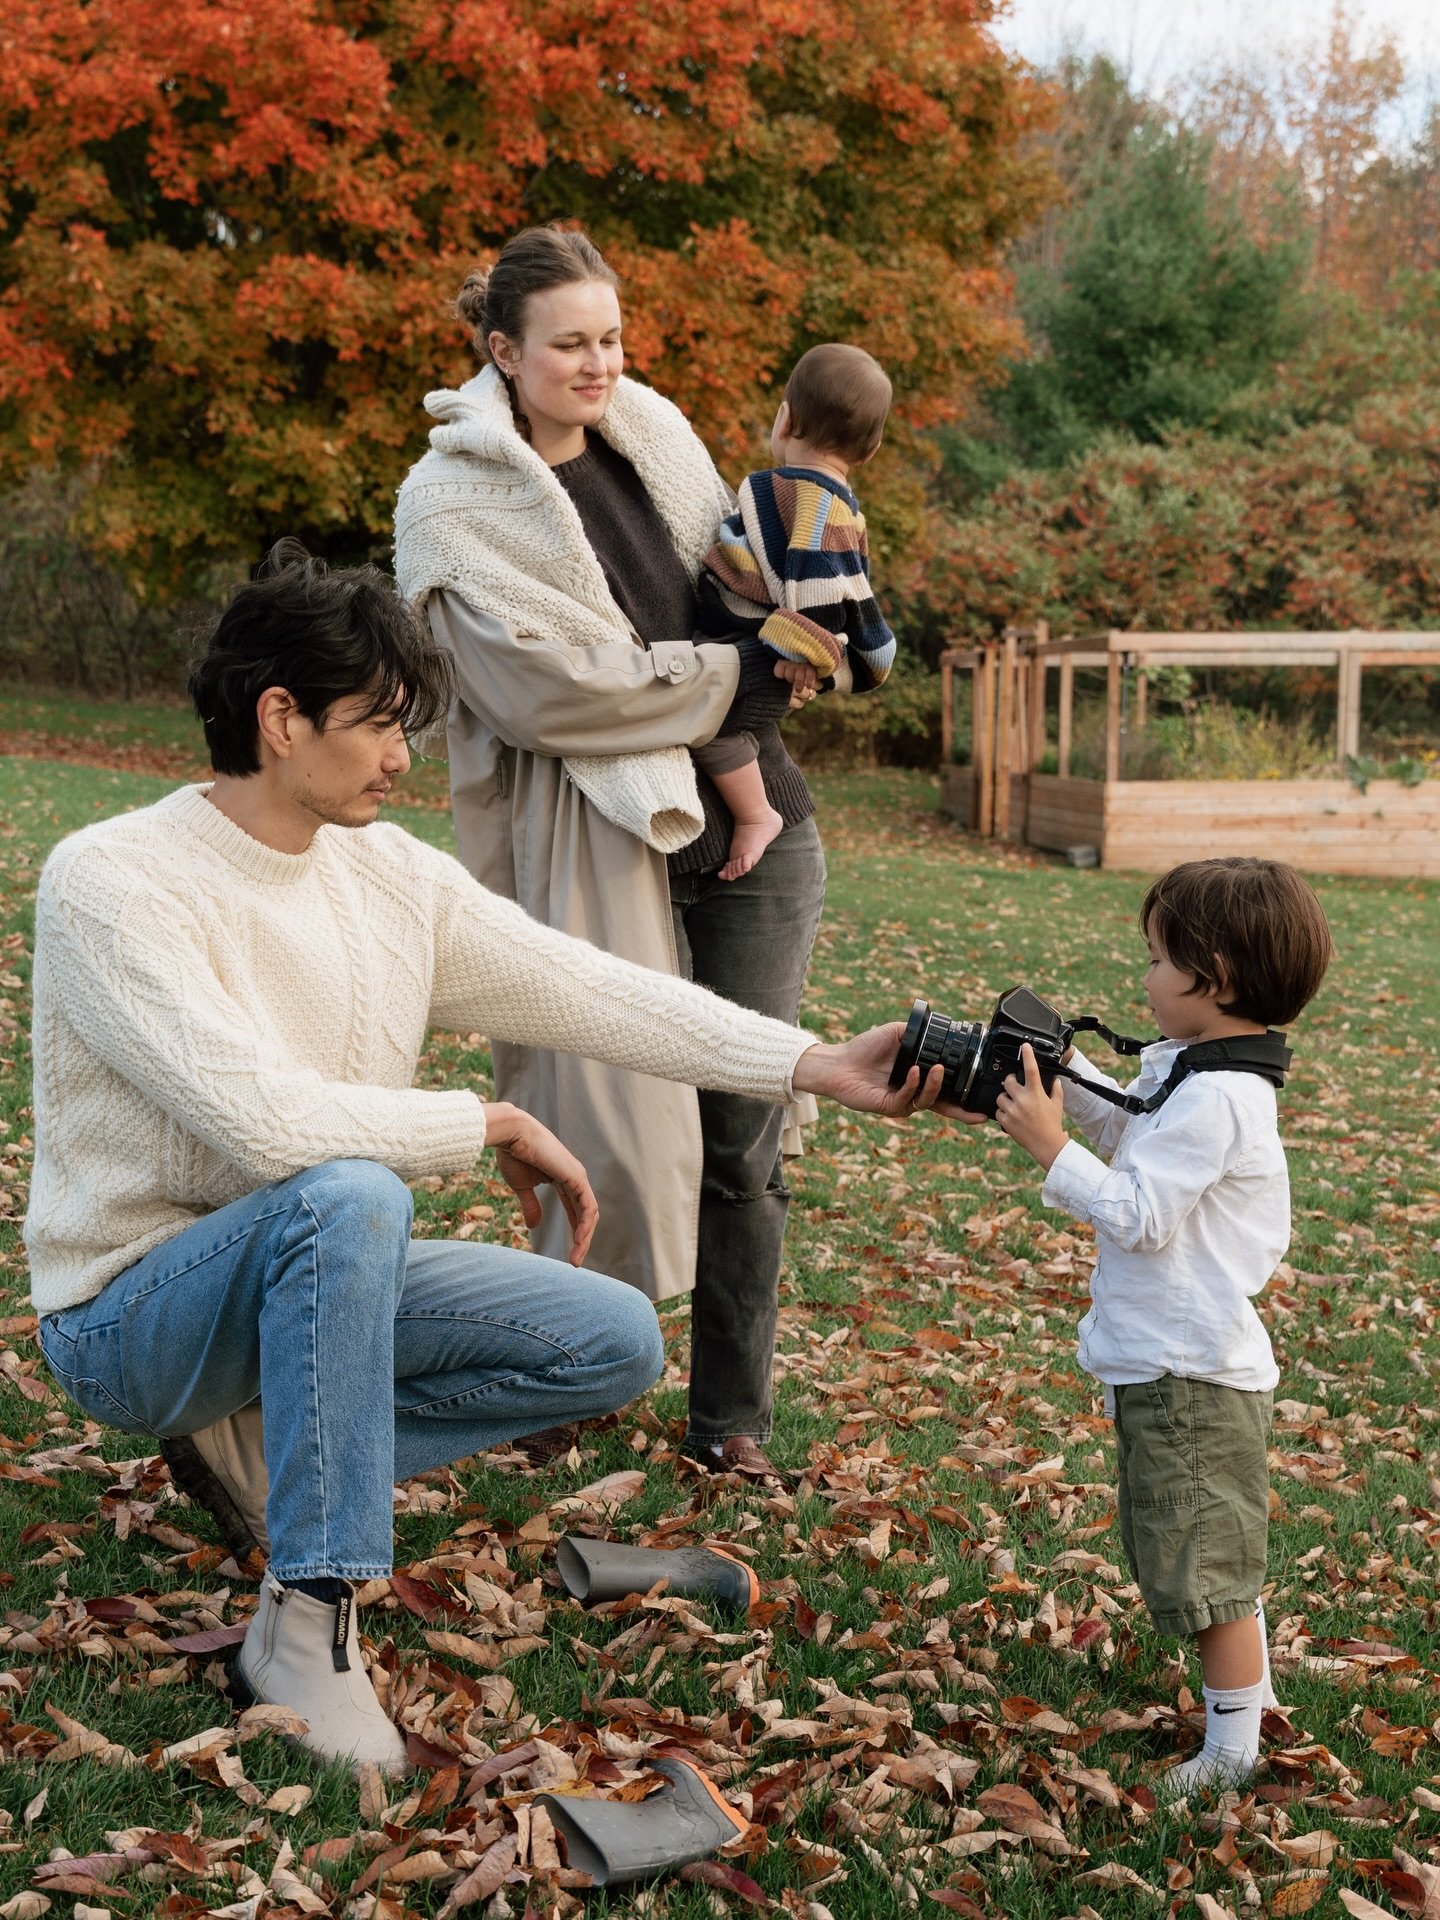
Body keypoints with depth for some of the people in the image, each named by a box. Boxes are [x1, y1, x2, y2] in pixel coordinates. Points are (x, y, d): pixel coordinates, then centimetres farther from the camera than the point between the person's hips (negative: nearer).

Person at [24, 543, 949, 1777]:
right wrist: (495, 1126, -20)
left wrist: (820, 1066, -10)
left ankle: (276, 1444, 4)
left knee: (618, 1343, -3)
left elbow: (595, 992, -2)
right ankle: (305, 1624, -26)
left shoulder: (394, 875, 0)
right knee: (346, 1198, -38)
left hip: (313, 1272, 7)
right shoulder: (113, 882, -21)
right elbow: (263, 1120, -32)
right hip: (130, 1311, -7)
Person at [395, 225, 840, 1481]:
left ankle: (732, 1416, 16)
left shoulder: (655, 431, 12)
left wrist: (778, 654, 2)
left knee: (743, 1137, 5)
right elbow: (552, 681, -14)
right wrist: (738, 680, -10)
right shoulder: (454, 501, -5)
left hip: (750, 817, 5)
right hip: (599, 845, -5)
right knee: (622, 1122, -3)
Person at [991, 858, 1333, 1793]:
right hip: (1182, 1364, 11)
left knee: (1208, 1560, 2)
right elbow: (1128, 1130, 21)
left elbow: (1137, 1216, -27)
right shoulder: (1195, 1074, 6)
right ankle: (1250, 1689, 41)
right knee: (1215, 1549, 25)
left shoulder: (1215, 1102, -26)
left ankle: (1233, 1749, 14)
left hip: (1191, 1379, -11)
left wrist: (1051, 1146, -23)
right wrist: (1058, 1070, 9)